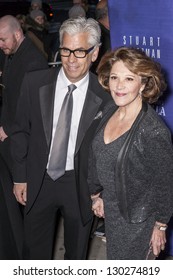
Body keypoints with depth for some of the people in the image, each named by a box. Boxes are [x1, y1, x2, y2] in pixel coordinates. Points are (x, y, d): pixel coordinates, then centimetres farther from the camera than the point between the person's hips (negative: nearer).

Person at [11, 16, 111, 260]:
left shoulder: (104, 94, -14)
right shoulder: (34, 83, -9)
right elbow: (21, 132, 0)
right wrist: (20, 177, 1)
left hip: (80, 185, -1)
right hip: (38, 182, 1)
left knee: (76, 253, 20)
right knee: (35, 251, 18)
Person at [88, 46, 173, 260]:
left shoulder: (154, 132, -28)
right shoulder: (110, 111, -6)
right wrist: (97, 195, 14)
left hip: (138, 220, -7)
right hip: (111, 209, 7)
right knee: (114, 259, 25)